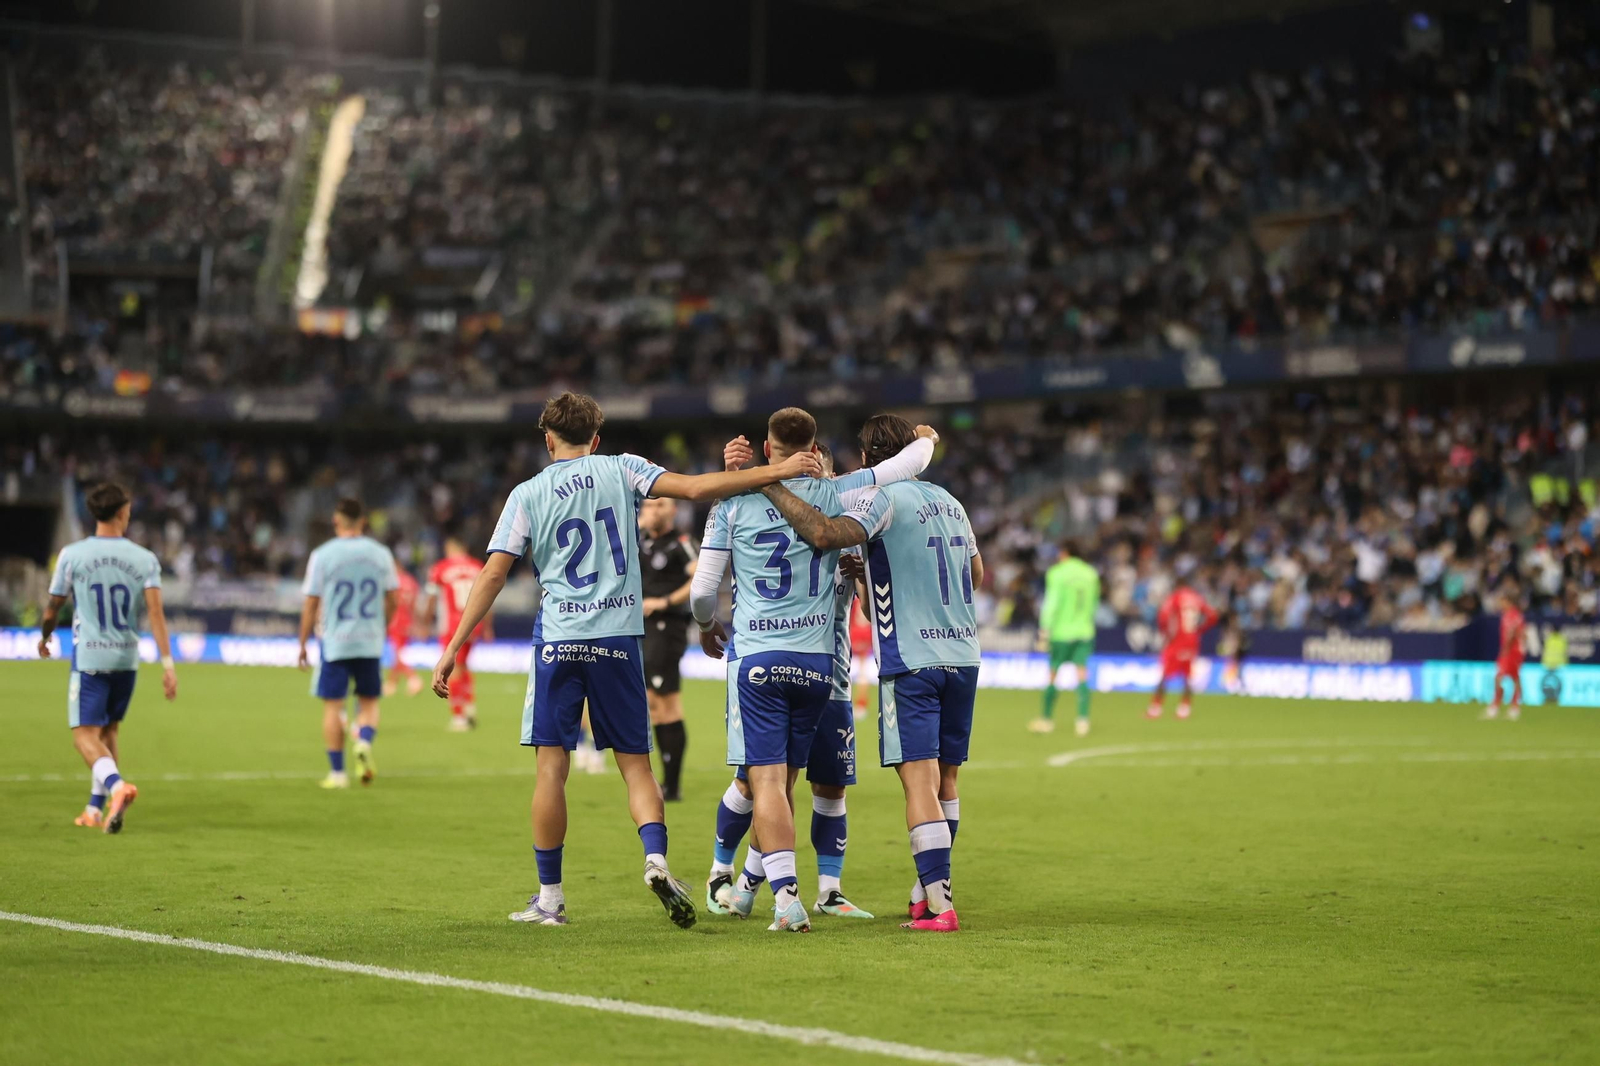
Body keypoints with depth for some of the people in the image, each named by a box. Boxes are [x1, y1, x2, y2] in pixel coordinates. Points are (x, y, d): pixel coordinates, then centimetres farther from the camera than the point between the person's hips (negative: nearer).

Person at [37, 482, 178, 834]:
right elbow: (155, 612, -11)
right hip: (127, 659, 3)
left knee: (86, 735, -4)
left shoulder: (72, 555, -5)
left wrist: (45, 637, 25)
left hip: (89, 657, -3)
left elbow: (53, 607, 4)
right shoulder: (144, 559, -2)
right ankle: (96, 810, 22)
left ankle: (117, 785, -31)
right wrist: (168, 663, -13)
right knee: (108, 732, 18)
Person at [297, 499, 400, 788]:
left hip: (334, 642, -2)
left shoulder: (322, 555, -6)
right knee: (369, 702, 15)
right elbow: (392, 599, 8)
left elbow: (310, 604, -4)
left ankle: (337, 772, 3)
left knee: (333, 705, 4)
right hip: (370, 643, 2)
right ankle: (365, 742, -14)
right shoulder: (380, 553, 3)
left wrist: (303, 644, 4)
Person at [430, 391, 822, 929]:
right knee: (635, 762, 9)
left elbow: (492, 576, 0)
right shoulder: (620, 470, 5)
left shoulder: (527, 494, 5)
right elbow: (694, 487, -6)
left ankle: (549, 897, 7)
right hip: (618, 639, 1)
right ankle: (656, 858, -15)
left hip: (558, 638, -1)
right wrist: (777, 471, -3)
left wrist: (453, 648, 2)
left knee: (551, 766, 4)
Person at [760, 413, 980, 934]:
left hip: (911, 661, -7)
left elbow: (824, 534, -26)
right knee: (946, 778, 15)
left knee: (920, 781, -10)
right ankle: (929, 890, 26)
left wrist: (770, 486, -18)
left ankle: (939, 906, -18)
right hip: (963, 653, 7)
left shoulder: (884, 498, -8)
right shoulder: (949, 502, 15)